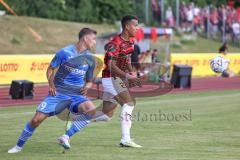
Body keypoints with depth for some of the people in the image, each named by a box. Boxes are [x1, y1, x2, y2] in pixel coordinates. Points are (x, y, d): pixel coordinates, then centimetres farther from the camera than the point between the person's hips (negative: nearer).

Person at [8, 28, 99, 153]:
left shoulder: (90, 59, 5)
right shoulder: (64, 52, -7)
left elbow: (89, 81, 17)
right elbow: (51, 69, 4)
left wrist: (87, 86, -6)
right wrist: (51, 84, -12)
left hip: (77, 96, 2)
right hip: (58, 94, -2)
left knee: (91, 109, -29)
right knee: (36, 119, -9)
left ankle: (66, 137, -21)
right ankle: (19, 146, 15)